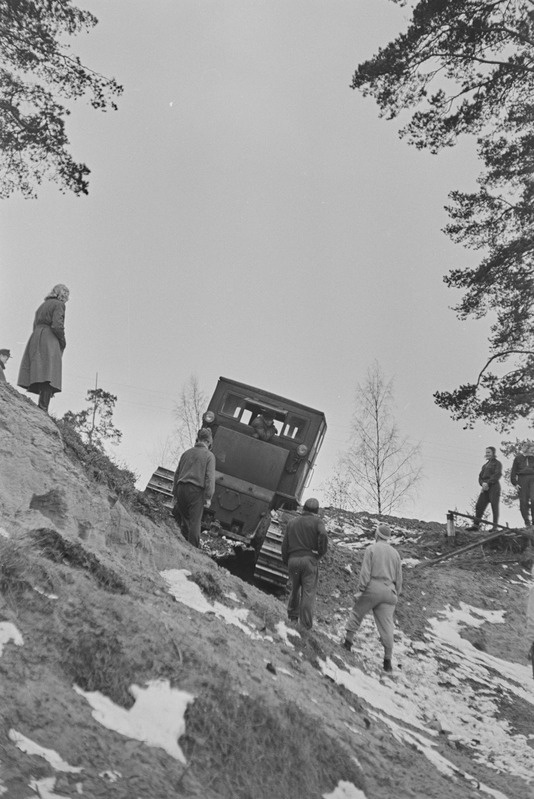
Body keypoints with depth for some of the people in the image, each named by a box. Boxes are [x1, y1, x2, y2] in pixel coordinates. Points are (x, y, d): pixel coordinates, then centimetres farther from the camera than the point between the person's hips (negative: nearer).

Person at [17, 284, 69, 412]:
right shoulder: (59, 304, 1)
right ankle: (43, 409, -27)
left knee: (39, 376, 0)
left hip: (35, 339, 8)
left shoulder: (42, 306, 26)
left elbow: (35, 325, 21)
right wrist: (63, 342, 1)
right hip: (49, 341, -8)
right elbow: (57, 325, -13)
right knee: (49, 377, -16)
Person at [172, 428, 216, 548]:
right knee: (195, 522, -2)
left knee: (184, 519, 13)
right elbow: (209, 477, -9)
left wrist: (175, 494, 21)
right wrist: (208, 497, -8)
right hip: (196, 490, -5)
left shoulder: (187, 453, 16)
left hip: (181, 488, 5)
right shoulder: (209, 455, 0)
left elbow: (177, 473, 17)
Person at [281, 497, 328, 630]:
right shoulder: (317, 521, 2)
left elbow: (284, 544, 12)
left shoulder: (292, 522, 15)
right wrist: (321, 552, -6)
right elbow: (323, 535, -19)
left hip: (293, 559, 4)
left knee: (294, 588, 22)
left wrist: (286, 561, 19)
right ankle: (306, 623, -6)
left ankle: (293, 615, 27)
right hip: (309, 559, -4)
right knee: (309, 591, -2)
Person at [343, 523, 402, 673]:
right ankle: (387, 659, -5)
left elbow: (365, 572, -9)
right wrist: (396, 596, 21)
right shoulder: (395, 553, 13)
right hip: (388, 592, 3)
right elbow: (398, 578, 14)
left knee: (357, 613, 18)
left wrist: (360, 590, -8)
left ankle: (348, 641, 22)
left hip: (372, 589, -3)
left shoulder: (371, 549, -1)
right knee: (386, 625, -1)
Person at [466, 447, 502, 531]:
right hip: (485, 488, 7)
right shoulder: (485, 465, 23)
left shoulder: (497, 463, 2)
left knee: (494, 507, -7)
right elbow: (480, 476, 16)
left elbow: (497, 475, -12)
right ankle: (475, 525, -4)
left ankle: (495, 526, -4)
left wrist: (488, 483, -18)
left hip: (494, 486, -7)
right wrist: (482, 483, -5)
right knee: (479, 505, -2)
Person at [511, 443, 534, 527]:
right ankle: (527, 523, 1)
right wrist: (515, 483, -1)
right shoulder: (518, 458, 8)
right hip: (522, 479, -1)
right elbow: (513, 472, 7)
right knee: (523, 501, -4)